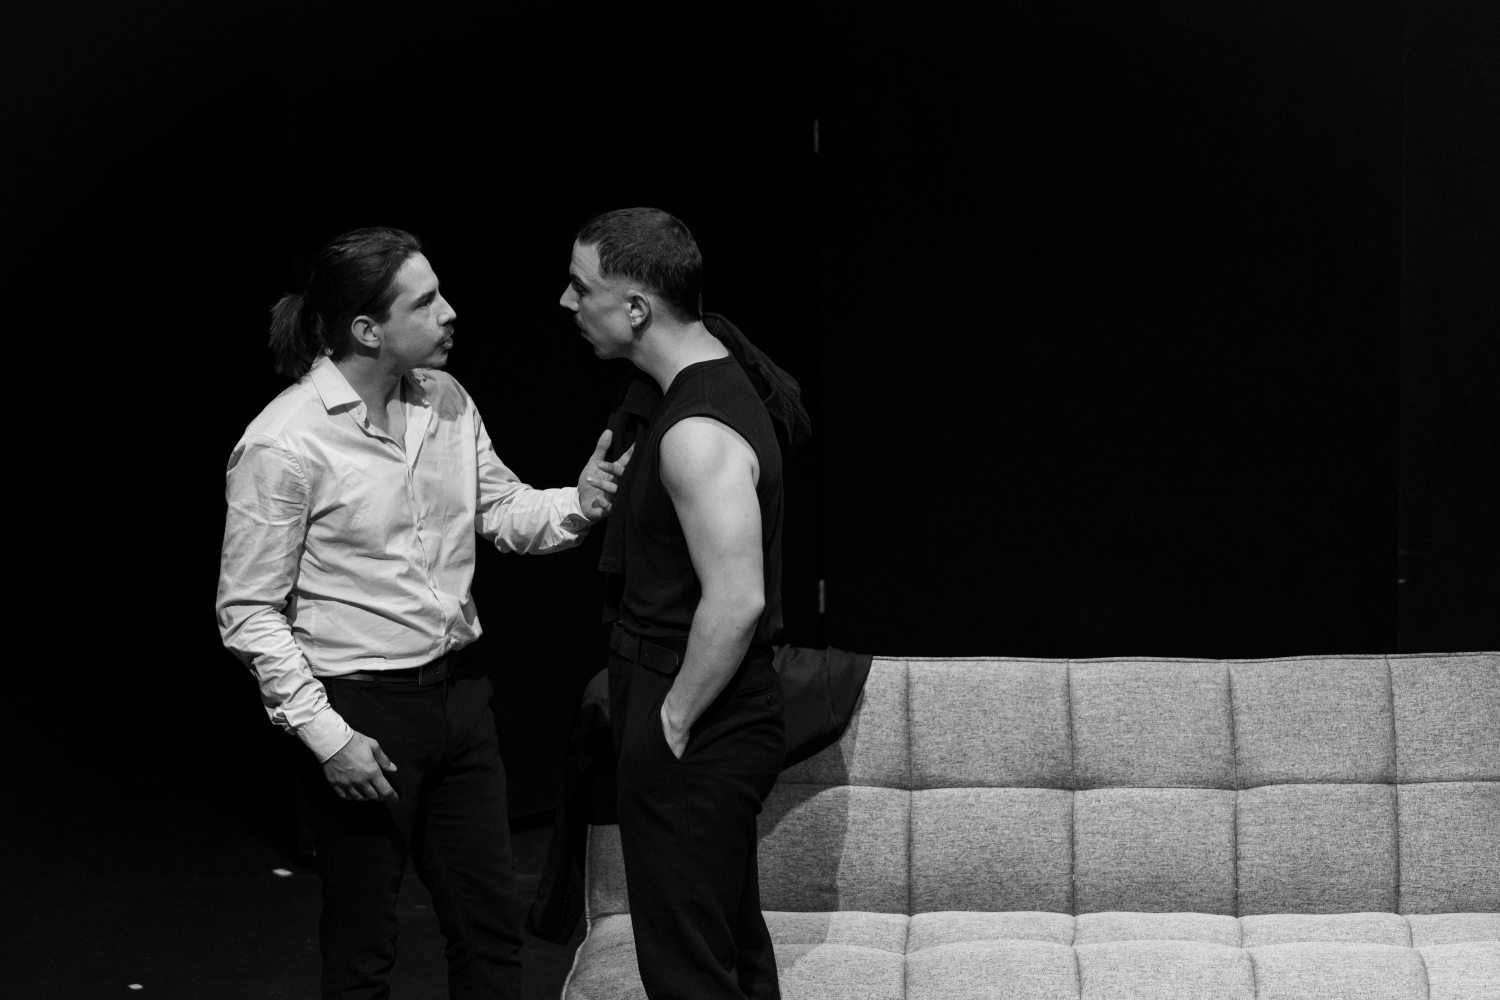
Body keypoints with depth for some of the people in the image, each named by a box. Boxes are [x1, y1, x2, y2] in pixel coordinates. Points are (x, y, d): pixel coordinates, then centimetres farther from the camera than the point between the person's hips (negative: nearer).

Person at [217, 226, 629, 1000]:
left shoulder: (447, 402, 2)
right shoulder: (283, 444, -18)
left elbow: (506, 514, 11)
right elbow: (248, 612, -14)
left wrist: (579, 501, -11)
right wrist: (325, 733, -18)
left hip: (457, 694, 7)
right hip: (363, 710, -7)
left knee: (491, 922, 15)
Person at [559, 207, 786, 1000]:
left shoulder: (699, 432, -22)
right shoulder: (720, 386, 10)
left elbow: (736, 601, -28)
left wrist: (670, 721, -17)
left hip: (694, 738, -10)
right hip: (726, 724, 10)